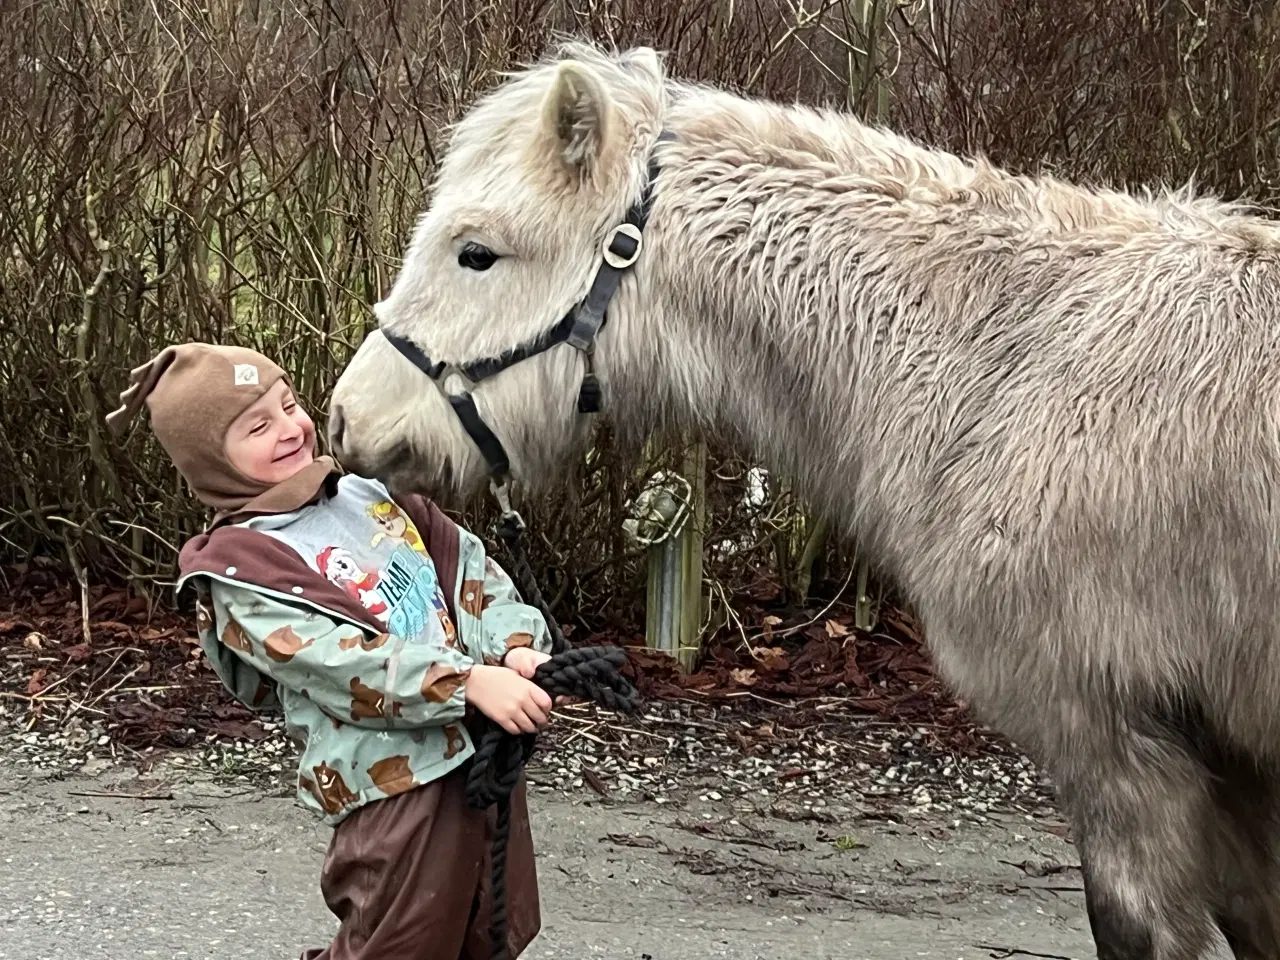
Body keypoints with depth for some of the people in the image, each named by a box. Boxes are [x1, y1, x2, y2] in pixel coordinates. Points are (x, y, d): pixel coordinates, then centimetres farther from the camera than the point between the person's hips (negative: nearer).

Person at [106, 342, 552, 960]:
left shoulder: (366, 494, 12)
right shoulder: (239, 566, -10)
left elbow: (468, 566, 11)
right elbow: (342, 664, -20)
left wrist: (518, 643, -8)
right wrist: (469, 682, -27)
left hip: (485, 756, 7)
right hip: (395, 787, -7)